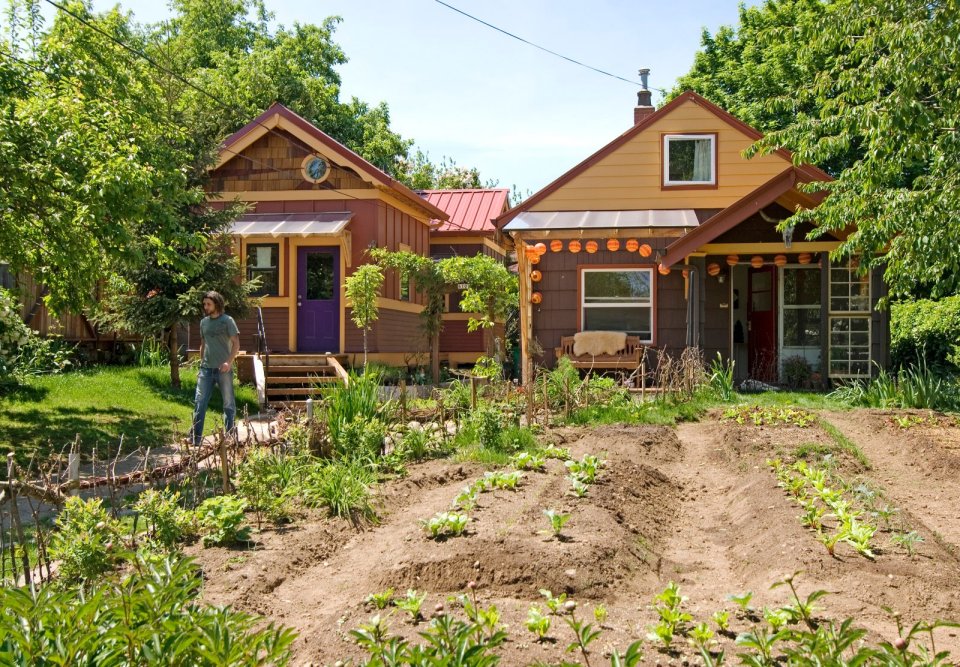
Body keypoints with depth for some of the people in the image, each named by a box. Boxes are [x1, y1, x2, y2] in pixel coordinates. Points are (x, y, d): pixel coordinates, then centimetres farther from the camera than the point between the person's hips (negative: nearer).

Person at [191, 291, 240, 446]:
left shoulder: (227, 321, -4)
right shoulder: (203, 322, 11)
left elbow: (236, 344, -8)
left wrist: (229, 362, -18)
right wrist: (201, 362, 12)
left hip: (223, 369, -4)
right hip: (206, 369, 4)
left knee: (228, 404, 5)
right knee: (199, 403, -1)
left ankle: (231, 438, 14)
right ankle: (196, 440, 1)